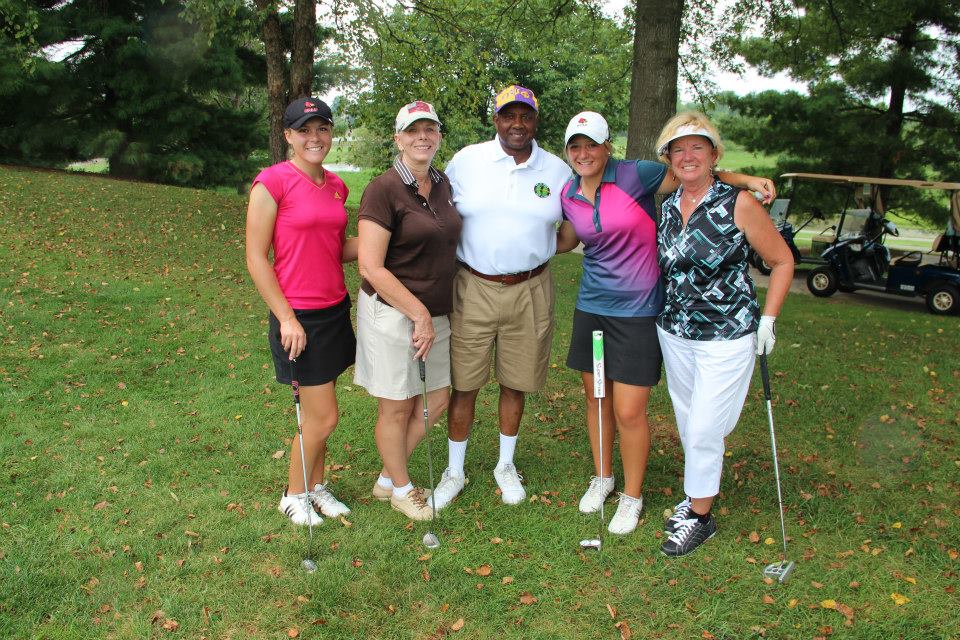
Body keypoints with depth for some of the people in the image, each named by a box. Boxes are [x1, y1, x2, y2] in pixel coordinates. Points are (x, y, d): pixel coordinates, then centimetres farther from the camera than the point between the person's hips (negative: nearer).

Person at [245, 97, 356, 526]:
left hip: (335, 310, 7)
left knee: (316, 413, 17)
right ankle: (293, 495, 23)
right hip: (298, 317, -6)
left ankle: (316, 487, 35)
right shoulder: (273, 181, -13)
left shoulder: (335, 185, 8)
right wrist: (287, 319, -15)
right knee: (323, 418, 0)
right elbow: (256, 258, -12)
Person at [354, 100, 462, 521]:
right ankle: (401, 490, 30)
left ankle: (388, 478, 33)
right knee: (396, 407, 7)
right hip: (392, 312, -7)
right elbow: (371, 267, -19)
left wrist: (431, 316, 12)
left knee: (436, 400, 15)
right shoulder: (384, 190, -15)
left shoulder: (442, 184, 7)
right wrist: (419, 315, -19)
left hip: (435, 314, 8)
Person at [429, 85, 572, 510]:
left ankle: (506, 466, 34)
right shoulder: (466, 161, -3)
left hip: (530, 291, 1)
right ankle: (454, 471, 24)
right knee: (464, 384, 5)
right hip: (474, 288, -1)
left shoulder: (557, 170, 2)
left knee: (515, 383, 13)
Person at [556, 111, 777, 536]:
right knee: (595, 400, 15)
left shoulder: (636, 175, -13)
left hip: (637, 311, -5)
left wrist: (745, 179, -14)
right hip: (591, 306, 5)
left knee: (629, 412, -2)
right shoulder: (568, 195, 2)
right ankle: (602, 478, 38)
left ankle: (632, 497, 21)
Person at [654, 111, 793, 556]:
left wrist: (767, 319, -10)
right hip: (673, 331, 5)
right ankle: (696, 496, 36)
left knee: (703, 429, -1)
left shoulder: (738, 204, -13)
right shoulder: (666, 207, 2)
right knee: (688, 423, 17)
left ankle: (700, 517, 18)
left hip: (726, 337, -5)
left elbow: (782, 261, -5)